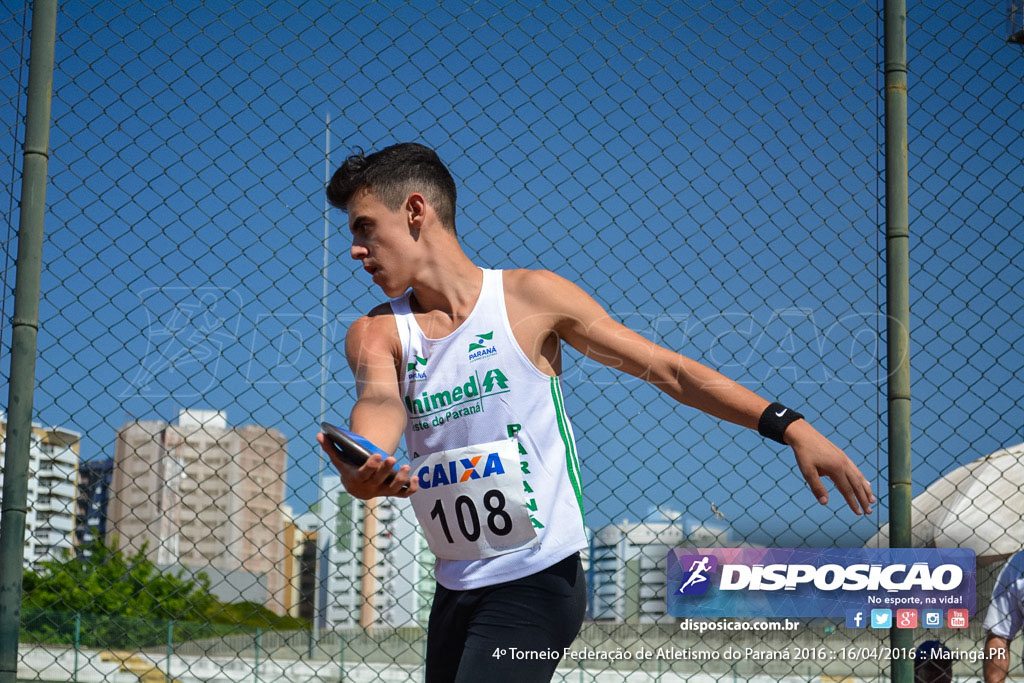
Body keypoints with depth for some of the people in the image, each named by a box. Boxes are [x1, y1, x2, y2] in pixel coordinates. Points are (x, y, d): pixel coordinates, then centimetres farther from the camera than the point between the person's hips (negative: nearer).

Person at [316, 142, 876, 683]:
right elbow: (379, 401, -18)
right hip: (453, 590, 6)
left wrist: (790, 427, -11)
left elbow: (671, 371, -2)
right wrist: (361, 469, -42)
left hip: (536, 583, -5)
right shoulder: (376, 332, 5)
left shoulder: (528, 297, -5)